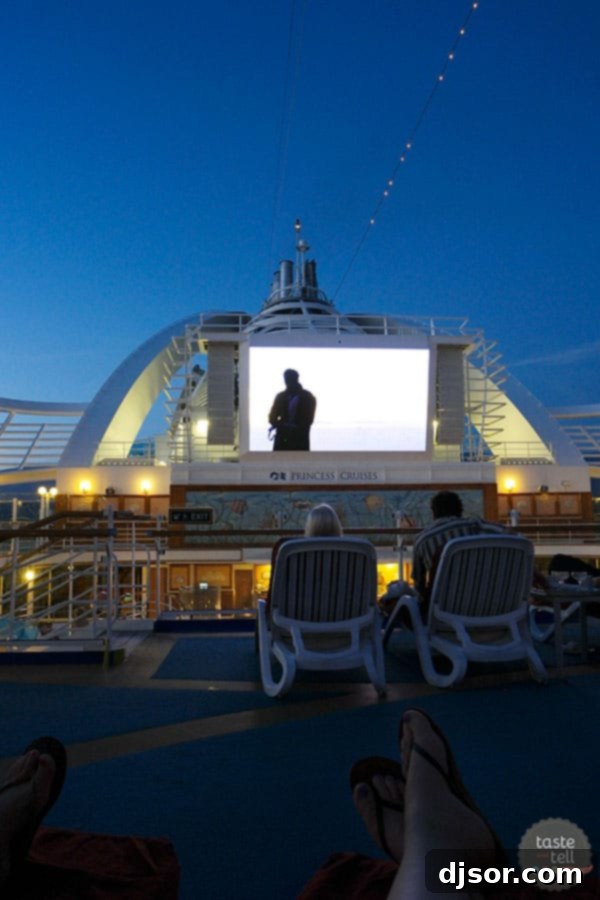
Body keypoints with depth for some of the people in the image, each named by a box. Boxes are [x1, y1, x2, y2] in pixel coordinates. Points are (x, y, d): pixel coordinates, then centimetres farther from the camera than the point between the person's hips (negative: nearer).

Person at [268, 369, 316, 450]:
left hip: (299, 440, -2)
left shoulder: (308, 398, 5)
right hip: (282, 439, 2)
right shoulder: (280, 397, 12)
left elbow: (308, 420, -2)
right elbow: (272, 417, 8)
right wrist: (282, 426, -12)